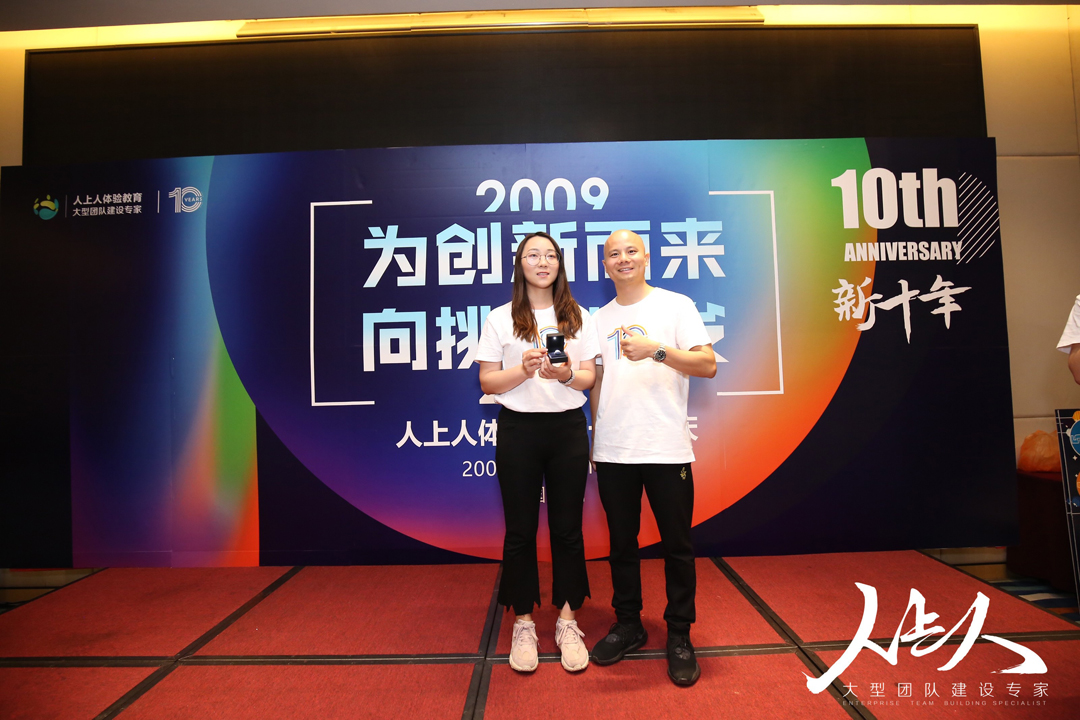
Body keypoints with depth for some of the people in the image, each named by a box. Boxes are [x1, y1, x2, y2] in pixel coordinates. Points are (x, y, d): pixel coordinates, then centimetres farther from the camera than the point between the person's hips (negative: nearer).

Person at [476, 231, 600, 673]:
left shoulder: (578, 317, 9)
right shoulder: (500, 319, 4)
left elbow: (589, 378, 7)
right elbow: (487, 382, 1)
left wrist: (566, 375, -15)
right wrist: (524, 370, -17)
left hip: (568, 427, 1)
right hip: (518, 429, -1)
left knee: (567, 526, 6)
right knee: (520, 529, 5)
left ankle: (567, 622, 21)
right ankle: (523, 624, 20)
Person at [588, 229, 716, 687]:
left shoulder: (676, 305, 0)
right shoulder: (599, 319, 12)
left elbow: (708, 365, -9)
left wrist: (656, 350, -21)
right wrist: (595, 439, 13)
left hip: (666, 450, -3)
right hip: (612, 453, 4)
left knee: (677, 546, 6)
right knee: (621, 543, 13)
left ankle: (679, 636, 22)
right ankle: (627, 625, 30)